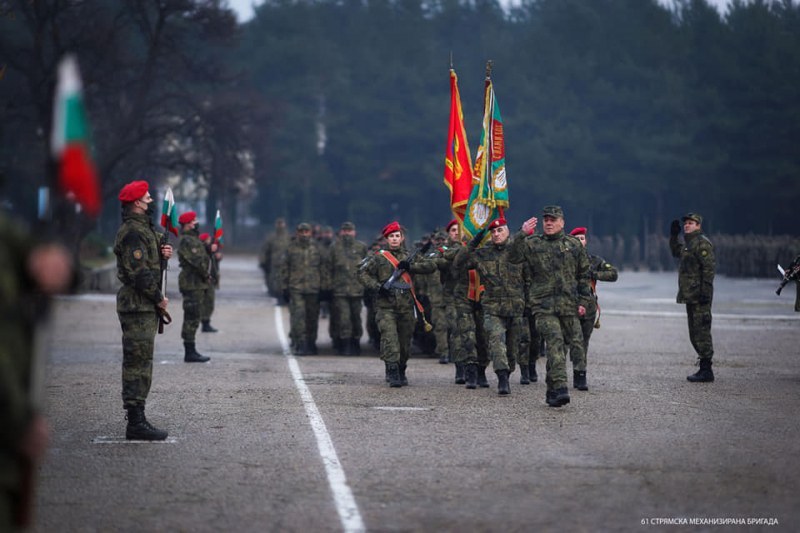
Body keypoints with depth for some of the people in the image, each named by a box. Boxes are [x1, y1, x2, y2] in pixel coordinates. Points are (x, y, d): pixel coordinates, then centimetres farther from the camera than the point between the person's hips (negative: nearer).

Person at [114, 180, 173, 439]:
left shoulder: (145, 228, 18)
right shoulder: (132, 232, -16)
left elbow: (149, 260, 26)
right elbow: (139, 272, -21)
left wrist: (164, 253, 4)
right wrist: (158, 298, -13)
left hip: (146, 306, 11)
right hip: (138, 305, -11)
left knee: (141, 362, 13)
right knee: (138, 362, -9)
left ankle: (137, 420, 18)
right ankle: (136, 424, -8)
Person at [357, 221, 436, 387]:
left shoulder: (409, 257, 12)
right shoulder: (378, 258, 7)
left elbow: (431, 266, 2)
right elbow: (362, 274, 4)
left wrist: (410, 266, -12)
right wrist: (377, 286, -11)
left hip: (406, 306, 3)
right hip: (386, 306, -3)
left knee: (405, 341, 9)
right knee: (389, 339, -16)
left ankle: (401, 372, 27)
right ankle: (393, 373, -19)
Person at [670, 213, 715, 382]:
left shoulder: (702, 243, -12)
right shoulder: (688, 243, 18)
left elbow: (709, 268, -19)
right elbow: (676, 252, 39)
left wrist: (705, 290, -25)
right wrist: (673, 236, 24)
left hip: (699, 296, -10)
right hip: (690, 296, 10)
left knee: (701, 331, -10)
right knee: (695, 333, 13)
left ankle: (706, 371, -9)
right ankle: (703, 368, 19)